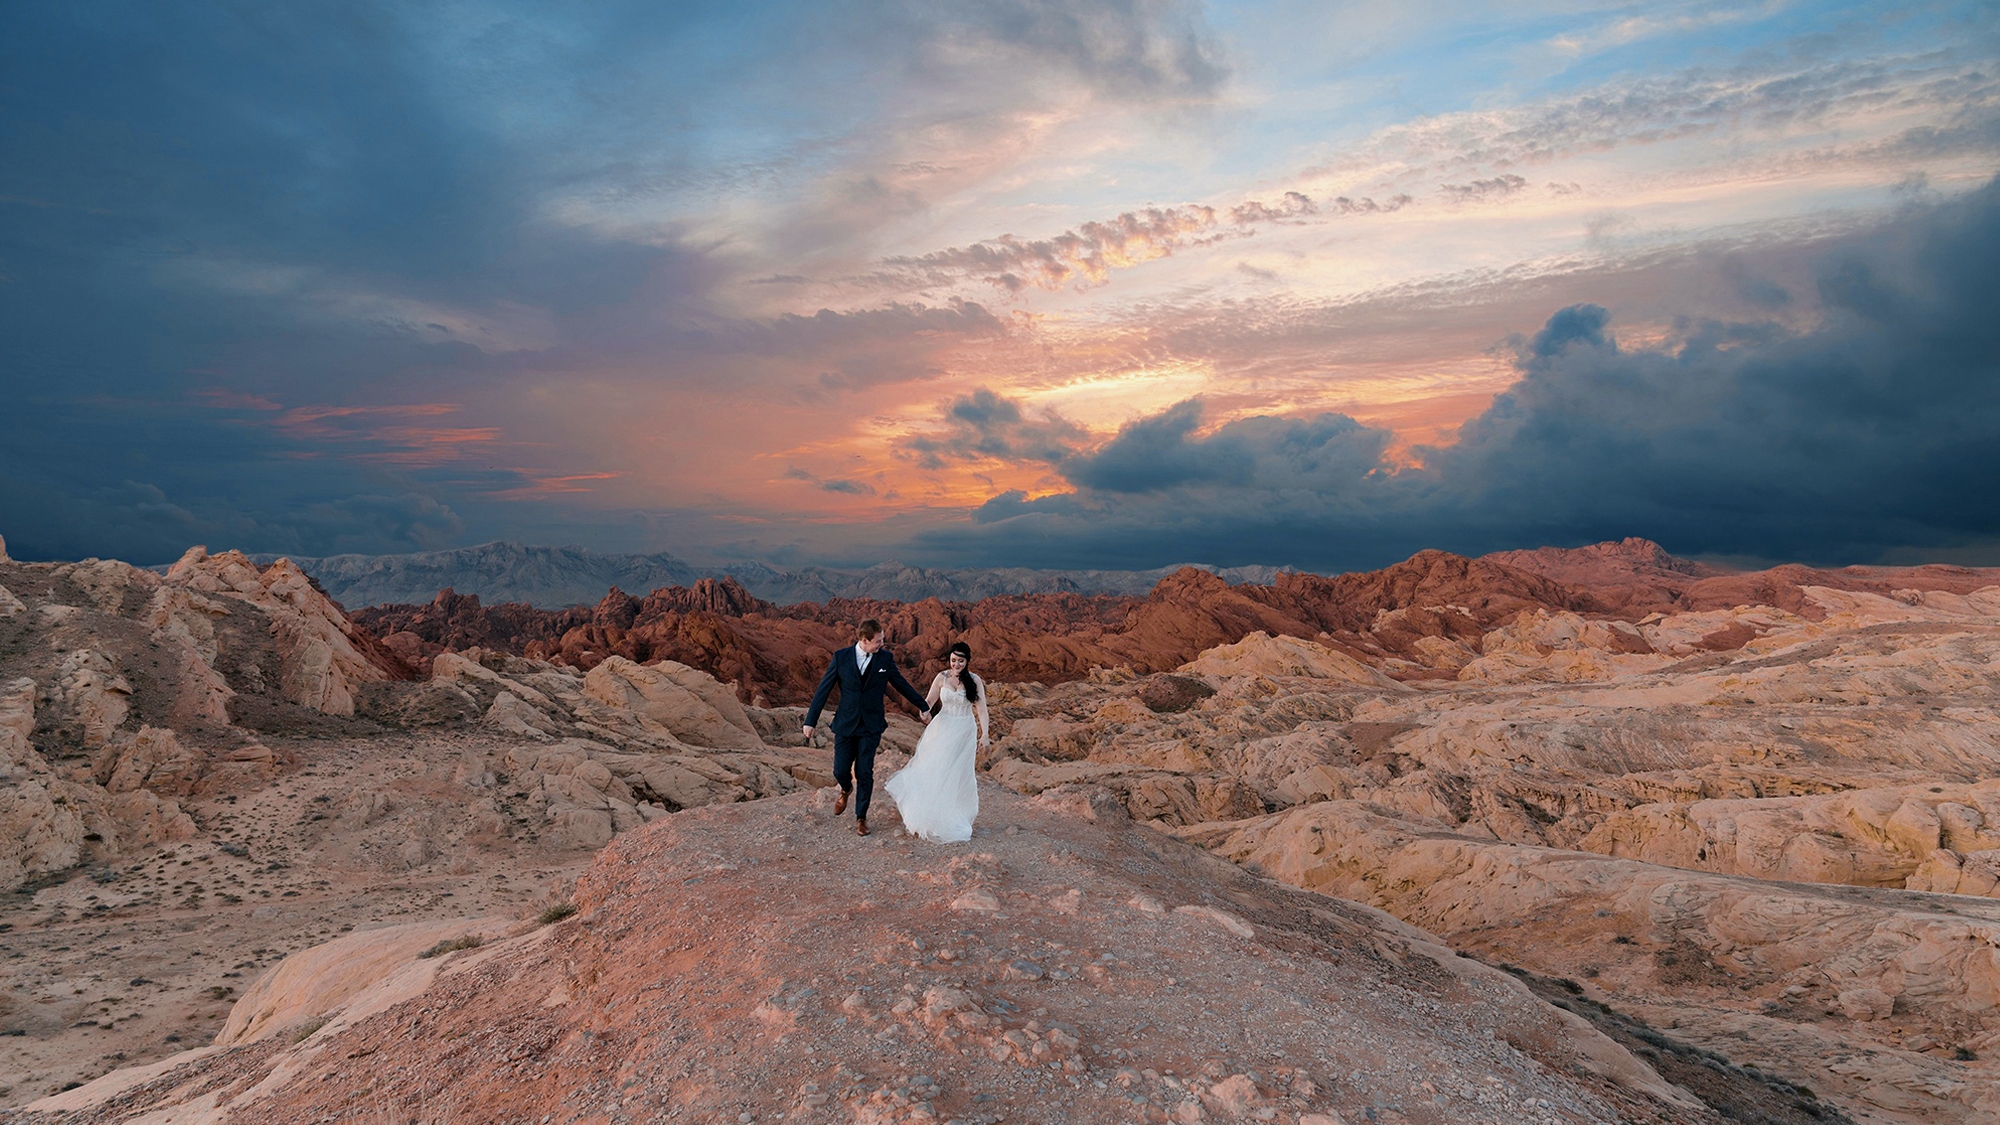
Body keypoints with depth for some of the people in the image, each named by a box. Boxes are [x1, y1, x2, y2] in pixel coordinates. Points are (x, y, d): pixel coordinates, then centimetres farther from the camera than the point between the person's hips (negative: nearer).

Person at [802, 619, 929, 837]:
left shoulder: (885, 658, -4)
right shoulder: (841, 657, -7)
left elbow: (901, 684, 9)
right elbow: (823, 689, -3)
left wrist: (924, 707, 16)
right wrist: (810, 721, -4)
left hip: (871, 726, 0)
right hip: (845, 724, 0)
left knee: (865, 773, 1)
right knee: (841, 771, 3)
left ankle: (861, 817, 20)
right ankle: (846, 790, 40)